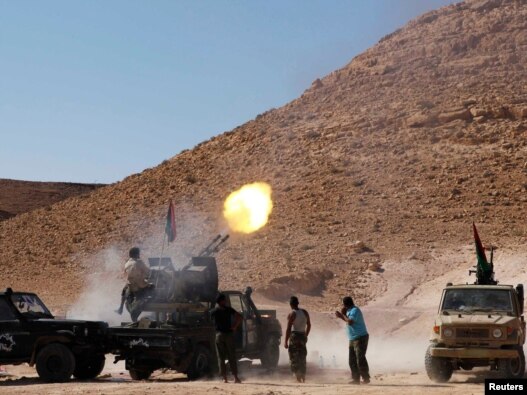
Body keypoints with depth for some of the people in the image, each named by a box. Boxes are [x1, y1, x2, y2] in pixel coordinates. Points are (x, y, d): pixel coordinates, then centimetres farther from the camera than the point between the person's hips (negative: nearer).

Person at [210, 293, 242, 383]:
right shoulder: (228, 309, -1)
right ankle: (235, 377, 1)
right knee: (232, 357, 4)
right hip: (229, 333, -1)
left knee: (221, 357, 5)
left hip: (219, 335, 1)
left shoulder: (213, 311, 5)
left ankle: (224, 378, 0)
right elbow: (239, 317, -10)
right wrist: (234, 327, -3)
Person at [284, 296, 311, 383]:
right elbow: (309, 325, 14)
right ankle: (303, 378, 18)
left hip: (295, 336, -6)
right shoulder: (305, 312, 6)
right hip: (303, 336, 6)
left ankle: (298, 377, -9)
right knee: (302, 358, 15)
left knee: (294, 359, -1)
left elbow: (288, 329, -14)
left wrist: (286, 341, -11)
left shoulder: (292, 314, -12)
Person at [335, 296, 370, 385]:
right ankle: (356, 379, 12)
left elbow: (350, 322, -26)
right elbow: (348, 321, 20)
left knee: (360, 359, -11)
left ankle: (366, 378, -6)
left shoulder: (355, 310, -16)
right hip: (353, 339, 10)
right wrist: (341, 316, 5)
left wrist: (343, 315, -11)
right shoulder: (350, 311, 14)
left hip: (360, 338, -10)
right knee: (352, 360, 9)